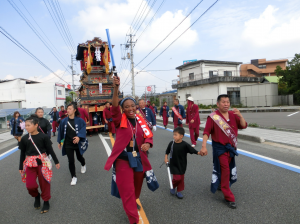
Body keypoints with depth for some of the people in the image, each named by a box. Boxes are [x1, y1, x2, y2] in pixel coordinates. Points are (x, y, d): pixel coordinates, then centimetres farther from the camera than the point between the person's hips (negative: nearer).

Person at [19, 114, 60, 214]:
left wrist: (56, 162, 3)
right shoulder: (24, 138, 0)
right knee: (30, 185, -3)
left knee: (44, 183, 6)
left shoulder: (43, 136, -9)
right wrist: (21, 167, 12)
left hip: (42, 162, -2)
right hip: (30, 163, 2)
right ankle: (36, 196, 31)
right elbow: (22, 153, 8)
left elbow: (50, 150, -2)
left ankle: (46, 201, 28)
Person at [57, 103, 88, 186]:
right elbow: (61, 131, 7)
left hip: (78, 143, -1)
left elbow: (83, 129, -16)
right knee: (71, 160, -1)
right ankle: (74, 177, 15)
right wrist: (59, 142, 12)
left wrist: (79, 137, -32)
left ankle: (83, 165, 55)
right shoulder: (64, 121, -3)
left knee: (79, 157, 19)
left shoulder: (79, 120, -11)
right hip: (68, 144, 1)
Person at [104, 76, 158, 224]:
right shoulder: (120, 120, -11)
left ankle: (133, 202, 56)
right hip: (123, 159, -4)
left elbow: (149, 136, 1)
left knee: (137, 186, 24)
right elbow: (114, 107, -29)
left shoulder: (140, 120, 0)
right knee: (127, 190, -1)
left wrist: (148, 144, -23)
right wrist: (116, 88, -45)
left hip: (139, 158, 4)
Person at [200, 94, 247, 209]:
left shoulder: (233, 115, 3)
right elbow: (206, 132, -18)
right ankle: (229, 198, 8)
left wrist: (240, 116, -17)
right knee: (224, 170, -3)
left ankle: (219, 184, 46)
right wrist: (204, 146, -27)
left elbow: (243, 126, 0)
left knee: (228, 169, 20)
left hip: (231, 147, 6)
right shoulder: (213, 117, -13)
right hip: (220, 148, -6)